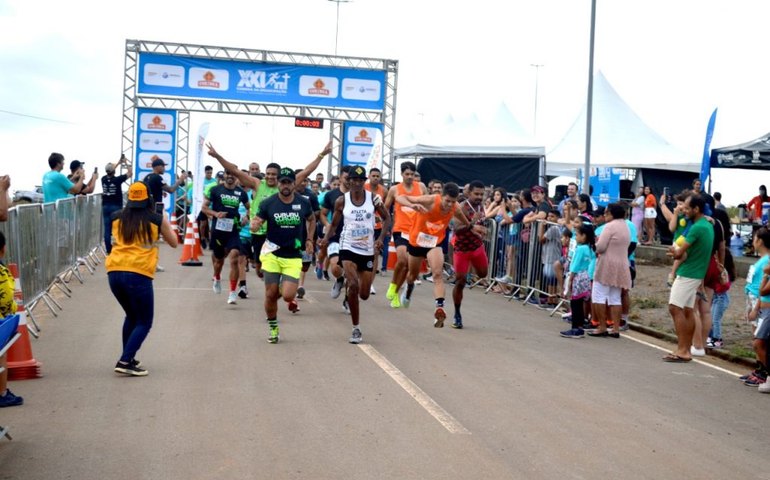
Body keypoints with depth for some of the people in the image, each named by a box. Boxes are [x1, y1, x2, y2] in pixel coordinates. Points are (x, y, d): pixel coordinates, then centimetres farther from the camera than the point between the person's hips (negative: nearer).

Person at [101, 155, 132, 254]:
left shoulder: (104, 179, 1)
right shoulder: (117, 179, -13)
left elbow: (109, 171, 22)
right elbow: (129, 173, -2)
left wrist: (118, 163, 27)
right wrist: (126, 162, 8)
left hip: (106, 206, 4)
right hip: (116, 206, -4)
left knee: (107, 229, 3)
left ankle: (108, 250, 3)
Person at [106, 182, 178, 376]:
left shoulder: (117, 218, 11)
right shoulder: (157, 219, 2)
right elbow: (174, 243, 17)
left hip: (114, 272, 5)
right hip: (138, 274, -5)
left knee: (132, 316, 26)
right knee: (144, 322, 7)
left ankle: (128, 359, 27)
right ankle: (125, 362, -7)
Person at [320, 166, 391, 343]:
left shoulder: (374, 199, -4)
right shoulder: (341, 201, -4)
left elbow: (386, 218, 6)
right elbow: (334, 224, 7)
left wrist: (381, 238, -10)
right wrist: (326, 237, -13)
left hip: (368, 250, 2)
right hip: (348, 248, -2)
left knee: (364, 294, 6)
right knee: (353, 285, -22)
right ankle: (356, 328, -7)